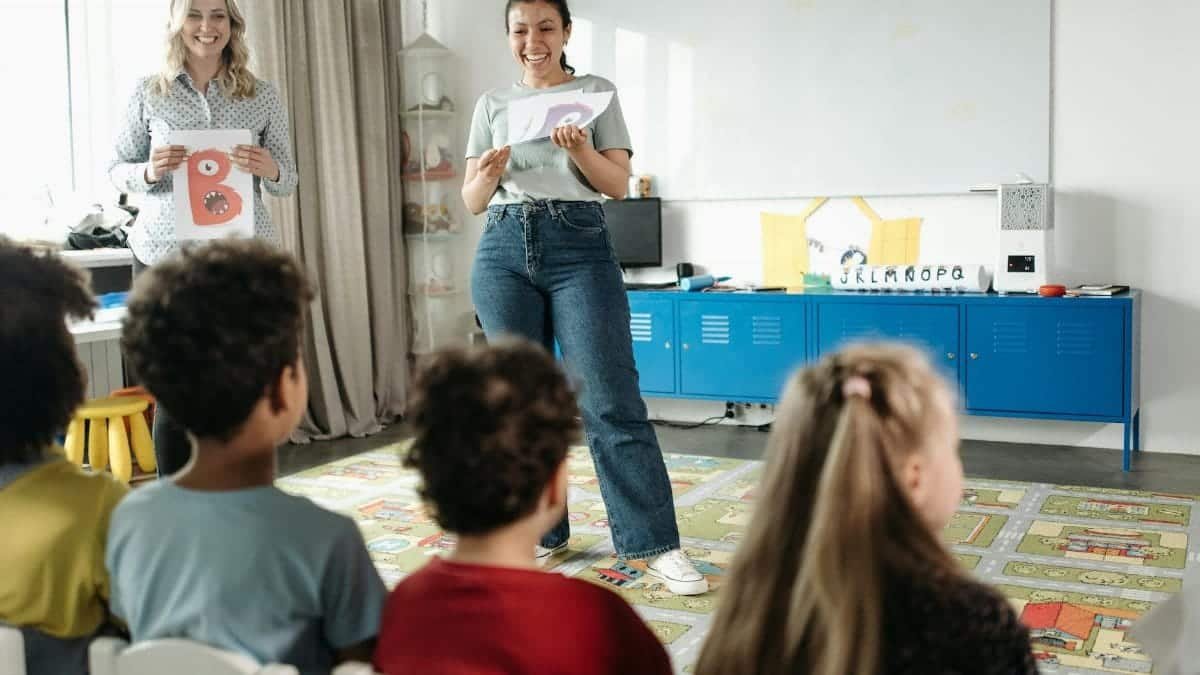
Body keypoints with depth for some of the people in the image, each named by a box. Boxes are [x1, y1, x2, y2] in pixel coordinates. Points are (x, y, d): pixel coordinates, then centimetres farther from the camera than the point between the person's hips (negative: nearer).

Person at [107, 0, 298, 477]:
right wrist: (149, 172, -11)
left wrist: (269, 169, -13)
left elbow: (287, 182, 10)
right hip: (165, 256, 0)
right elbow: (116, 170, 11)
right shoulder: (148, 93, 5)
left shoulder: (263, 96, 6)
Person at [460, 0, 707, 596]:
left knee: (611, 402, -9)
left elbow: (619, 183, 3)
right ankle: (541, 532, 18)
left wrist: (581, 152, -17)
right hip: (504, 250, 3)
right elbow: (471, 201, 12)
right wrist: (488, 174, -10)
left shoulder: (596, 92, 9)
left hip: (580, 246, -3)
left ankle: (654, 545, -4)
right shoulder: (492, 104, 15)